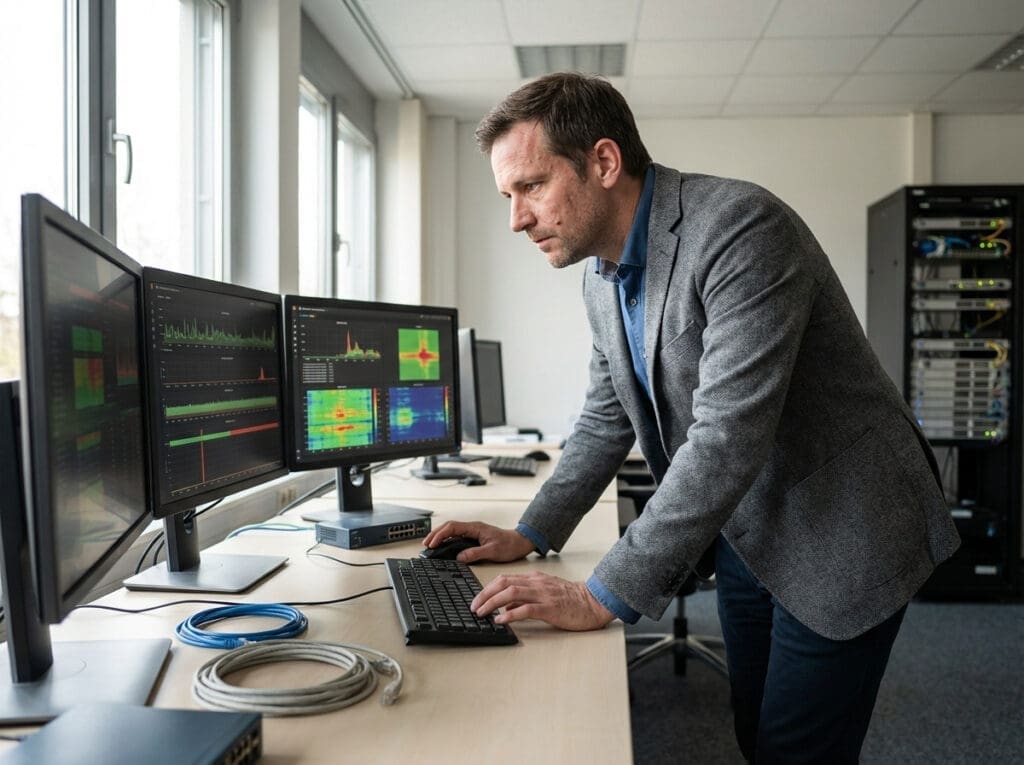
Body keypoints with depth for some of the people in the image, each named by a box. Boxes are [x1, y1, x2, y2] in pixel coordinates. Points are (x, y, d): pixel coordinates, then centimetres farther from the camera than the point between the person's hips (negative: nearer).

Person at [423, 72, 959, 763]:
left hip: (838, 535, -7)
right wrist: (530, 536, 3)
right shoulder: (603, 275, 1)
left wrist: (604, 597, -30)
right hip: (741, 533, 7)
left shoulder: (741, 228, -26)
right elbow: (607, 419, 11)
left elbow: (727, 437, -33)